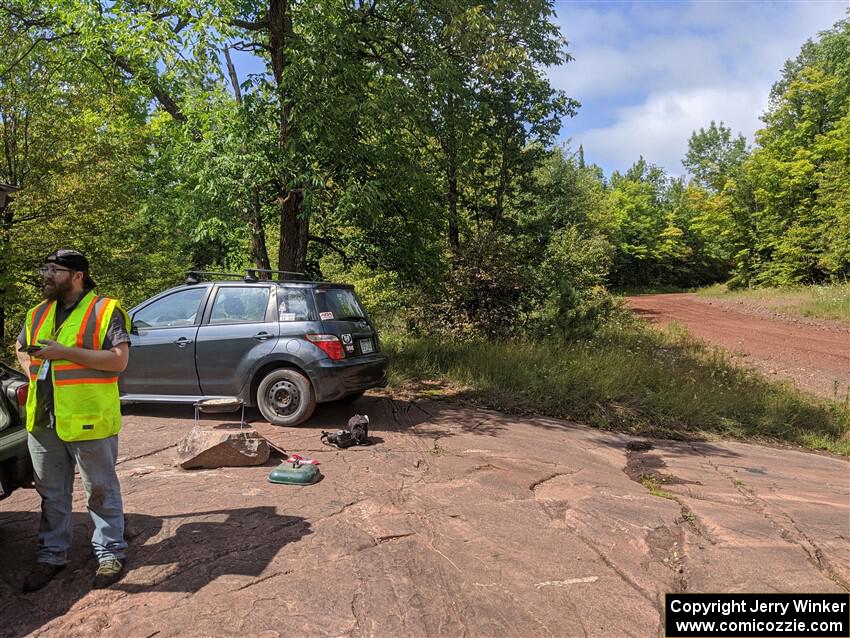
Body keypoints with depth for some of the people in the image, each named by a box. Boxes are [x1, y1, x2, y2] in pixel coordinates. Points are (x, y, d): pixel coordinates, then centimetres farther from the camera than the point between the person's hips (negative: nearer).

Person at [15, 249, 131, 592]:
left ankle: (110, 554, 20)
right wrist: (31, 370, 8)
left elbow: (119, 360, -18)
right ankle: (51, 554, 33)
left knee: (102, 490, 7)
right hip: (42, 419, 7)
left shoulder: (105, 310, -9)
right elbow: (21, 348, 29)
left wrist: (65, 352, -21)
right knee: (51, 493, 18)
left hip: (89, 419, -6)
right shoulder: (38, 313, 13)